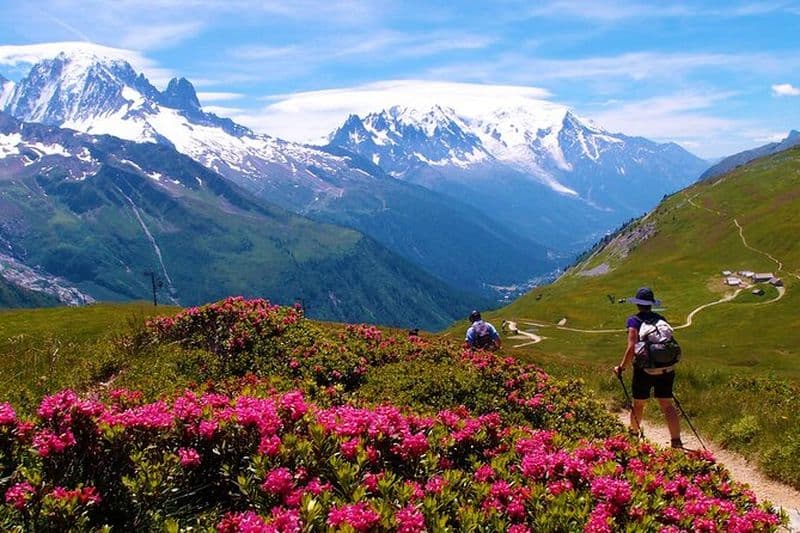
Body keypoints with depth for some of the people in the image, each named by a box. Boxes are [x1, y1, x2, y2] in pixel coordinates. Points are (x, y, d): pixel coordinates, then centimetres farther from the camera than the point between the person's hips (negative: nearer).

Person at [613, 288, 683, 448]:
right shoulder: (661, 319, 9)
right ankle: (676, 441, -3)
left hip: (645, 368, -4)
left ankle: (634, 433, 33)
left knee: (638, 404, 15)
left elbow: (632, 347, -17)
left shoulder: (634, 320, -7)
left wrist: (622, 367, -9)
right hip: (666, 367, 4)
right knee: (667, 405, 5)